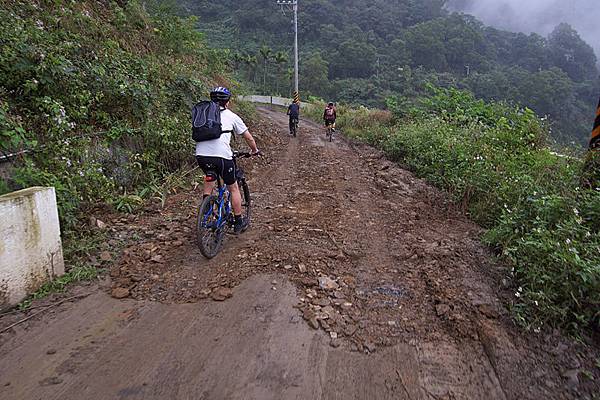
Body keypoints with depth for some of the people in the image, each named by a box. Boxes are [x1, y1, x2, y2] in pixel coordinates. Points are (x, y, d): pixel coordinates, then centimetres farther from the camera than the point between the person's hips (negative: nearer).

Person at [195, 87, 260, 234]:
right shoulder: (231, 116, 13)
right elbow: (248, 137, 18)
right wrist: (255, 150, 35)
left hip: (201, 155, 4)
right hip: (221, 156, -3)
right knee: (233, 188, 16)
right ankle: (238, 223, 24)